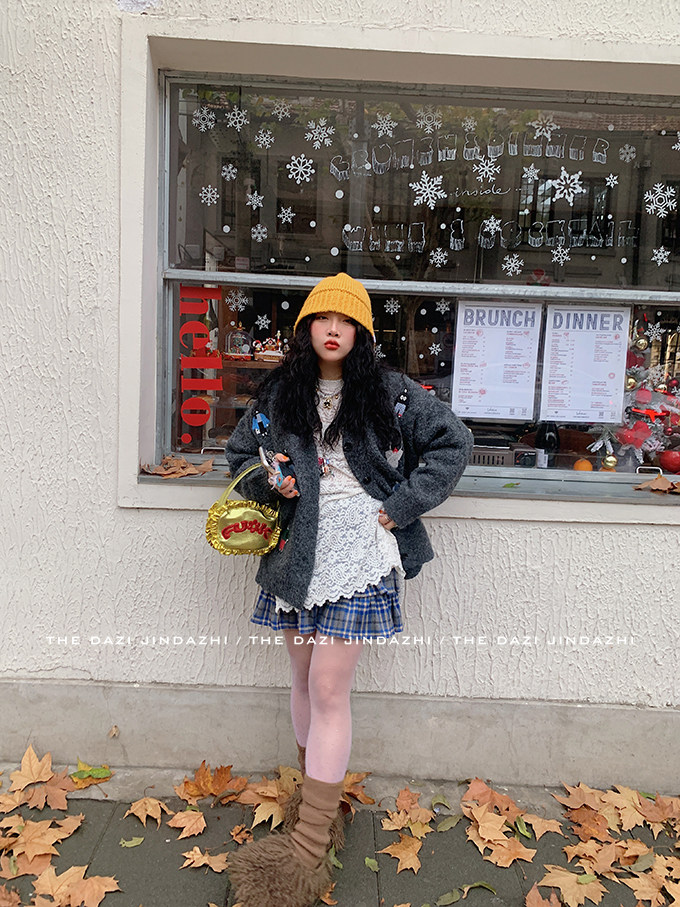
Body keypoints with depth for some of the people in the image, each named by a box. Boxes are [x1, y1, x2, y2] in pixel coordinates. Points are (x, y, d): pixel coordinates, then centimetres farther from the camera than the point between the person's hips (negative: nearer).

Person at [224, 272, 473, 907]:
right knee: (304, 681, 14)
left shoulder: (391, 393, -2)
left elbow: (452, 442, 2)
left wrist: (402, 505, -5)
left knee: (329, 691, -5)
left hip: (357, 559, -4)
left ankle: (309, 846, 5)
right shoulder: (278, 395, 8)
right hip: (296, 556, 5)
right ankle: (319, 800, 35)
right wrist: (267, 479, -3)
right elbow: (239, 452, 19)